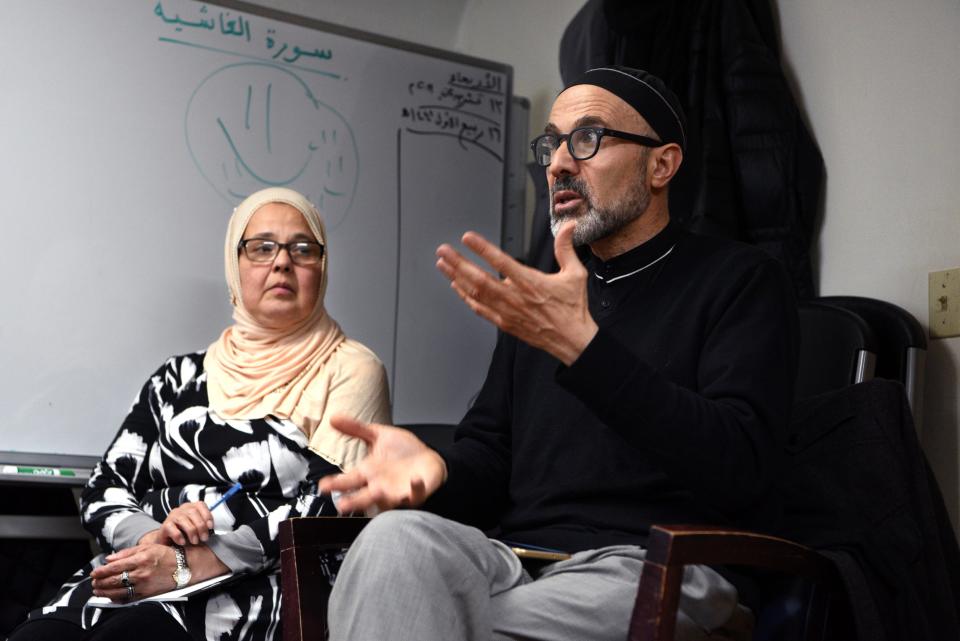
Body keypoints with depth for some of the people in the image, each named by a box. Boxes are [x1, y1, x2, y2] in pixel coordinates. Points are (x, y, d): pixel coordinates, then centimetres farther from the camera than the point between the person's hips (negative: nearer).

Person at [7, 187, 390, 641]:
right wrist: (149, 537, -9)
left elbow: (329, 505, -8)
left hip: (254, 592, -4)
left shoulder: (349, 370, 5)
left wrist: (188, 565, -16)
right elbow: (103, 490, 15)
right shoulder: (181, 377, 19)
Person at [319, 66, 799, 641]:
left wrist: (581, 344, -21)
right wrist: (435, 469, -6)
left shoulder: (741, 279, 3)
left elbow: (739, 469, -12)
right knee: (395, 540, -30)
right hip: (514, 562, 5)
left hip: (655, 571, -5)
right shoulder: (541, 293, 22)